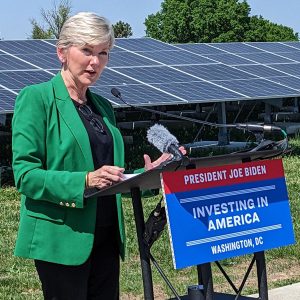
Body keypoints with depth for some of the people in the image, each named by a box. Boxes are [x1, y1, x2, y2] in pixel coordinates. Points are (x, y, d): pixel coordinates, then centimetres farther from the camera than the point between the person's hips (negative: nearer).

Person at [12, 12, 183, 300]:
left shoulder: (103, 106, 15)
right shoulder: (37, 98, -5)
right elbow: (25, 173, -13)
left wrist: (147, 174, 3)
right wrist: (84, 180, -25)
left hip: (106, 238, 7)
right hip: (62, 240, -7)